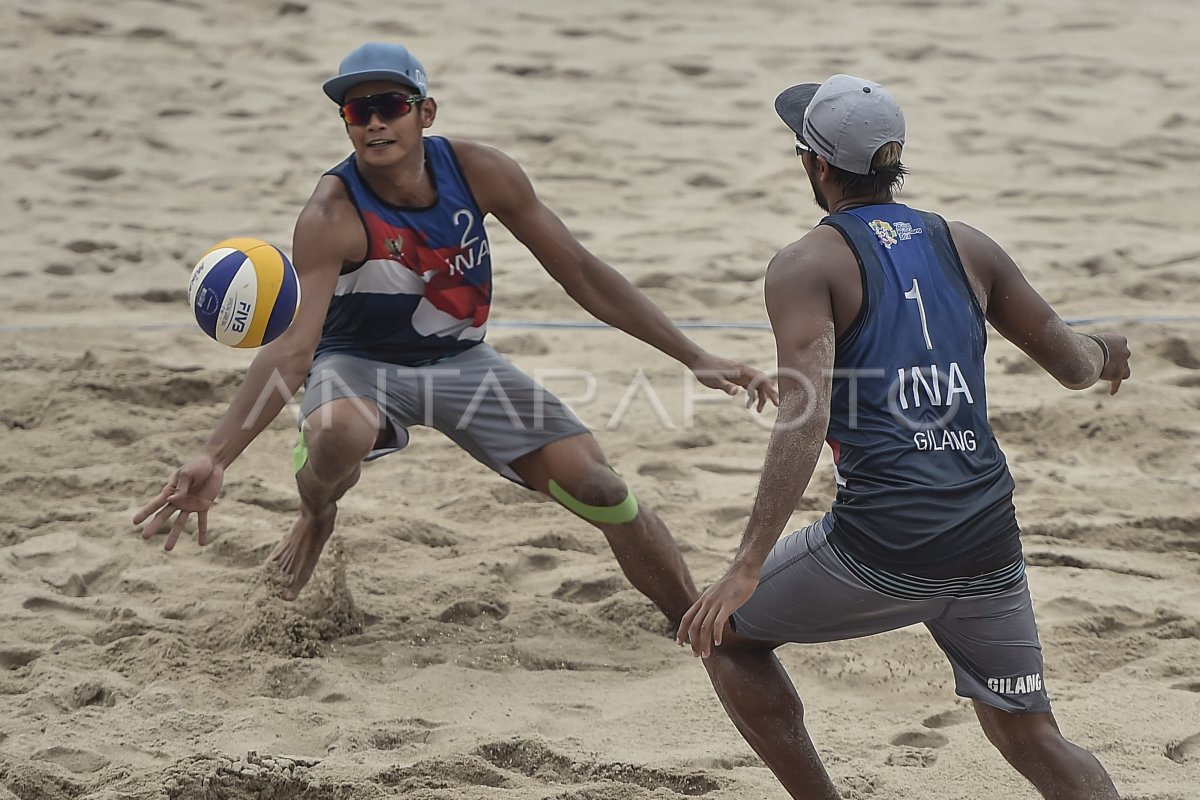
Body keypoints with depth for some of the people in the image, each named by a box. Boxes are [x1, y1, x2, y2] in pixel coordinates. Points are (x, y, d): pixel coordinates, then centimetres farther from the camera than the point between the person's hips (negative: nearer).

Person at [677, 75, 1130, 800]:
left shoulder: (808, 265, -2)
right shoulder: (967, 247, 12)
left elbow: (806, 418, -16)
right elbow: (1073, 365, 17)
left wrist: (749, 567, -20)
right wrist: (1107, 353, 43)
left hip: (880, 549, -5)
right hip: (989, 548, 5)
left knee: (725, 633, 21)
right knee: (1031, 737, 16)